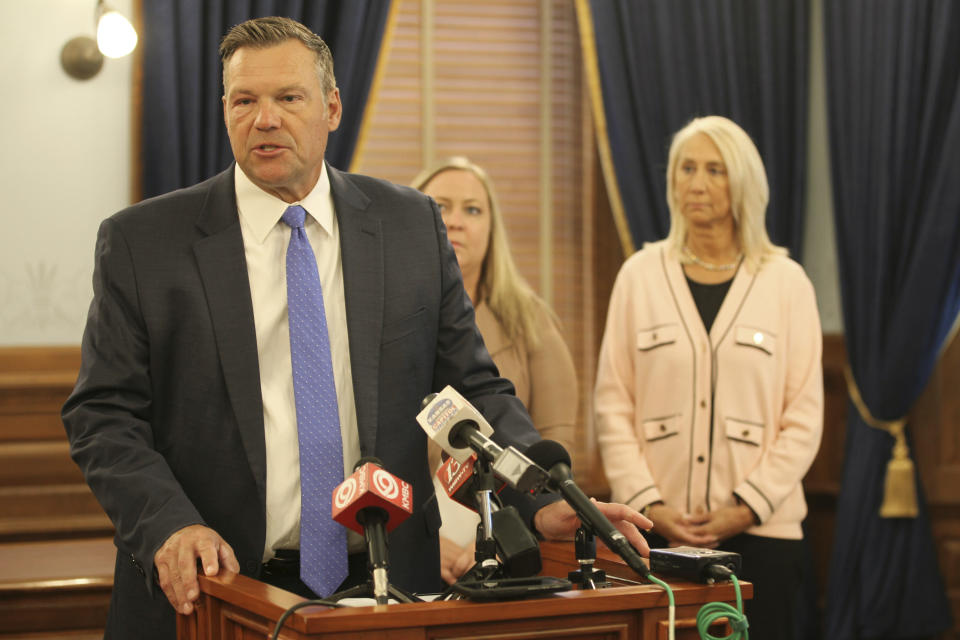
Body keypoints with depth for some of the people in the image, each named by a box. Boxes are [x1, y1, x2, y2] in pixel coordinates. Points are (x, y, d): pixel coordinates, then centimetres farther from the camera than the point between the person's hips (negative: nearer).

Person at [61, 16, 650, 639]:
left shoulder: (413, 226, 4)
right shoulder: (141, 242, -1)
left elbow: (471, 387, 5)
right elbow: (105, 415, -4)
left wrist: (544, 500, -10)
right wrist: (170, 524, -20)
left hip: (382, 587, 2)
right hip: (208, 589, -1)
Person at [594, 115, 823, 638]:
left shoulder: (786, 282, 4)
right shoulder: (641, 275, 6)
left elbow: (804, 417, 1)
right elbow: (612, 403, 4)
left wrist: (748, 507, -8)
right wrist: (648, 504, -6)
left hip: (760, 530, 0)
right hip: (658, 532, 1)